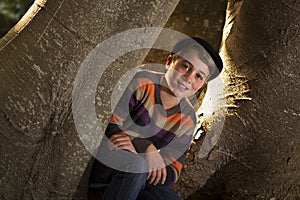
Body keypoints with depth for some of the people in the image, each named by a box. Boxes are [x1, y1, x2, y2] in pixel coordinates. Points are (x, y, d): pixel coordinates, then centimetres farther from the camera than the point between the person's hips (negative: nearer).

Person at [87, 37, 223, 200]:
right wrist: (145, 148, -27)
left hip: (140, 180, 5)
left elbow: (172, 174, -6)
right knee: (134, 164, -35)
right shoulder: (141, 82, -11)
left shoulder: (187, 119, 1)